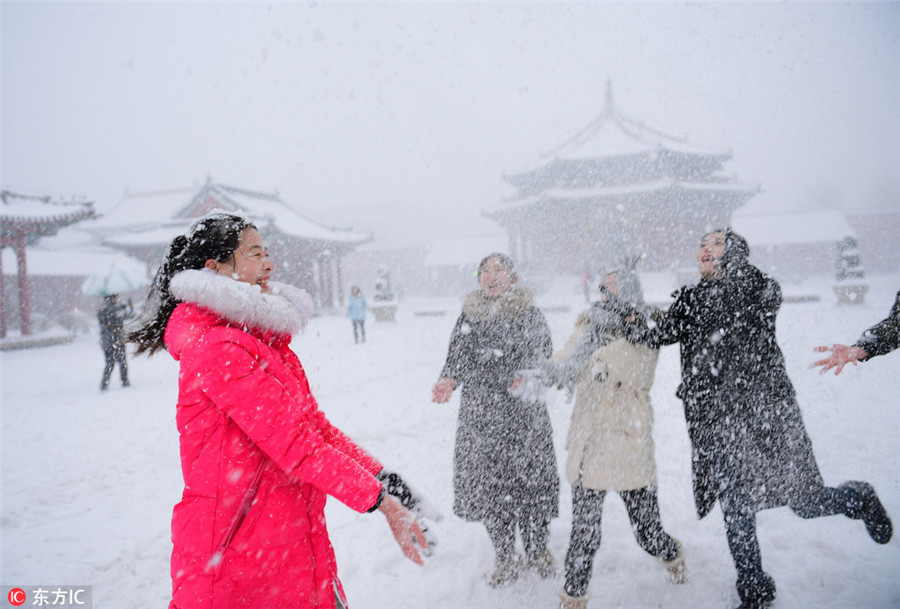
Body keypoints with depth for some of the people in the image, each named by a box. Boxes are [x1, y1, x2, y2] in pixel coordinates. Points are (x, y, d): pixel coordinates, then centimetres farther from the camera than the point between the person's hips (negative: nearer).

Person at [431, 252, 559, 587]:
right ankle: (505, 557, 26)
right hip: (481, 413, 2)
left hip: (525, 412, -2)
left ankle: (537, 550, 30)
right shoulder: (469, 316, 7)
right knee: (488, 482, 6)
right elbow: (456, 359, 9)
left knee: (531, 481, 5)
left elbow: (546, 361, 3)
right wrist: (448, 381, -10)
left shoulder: (529, 314, 0)